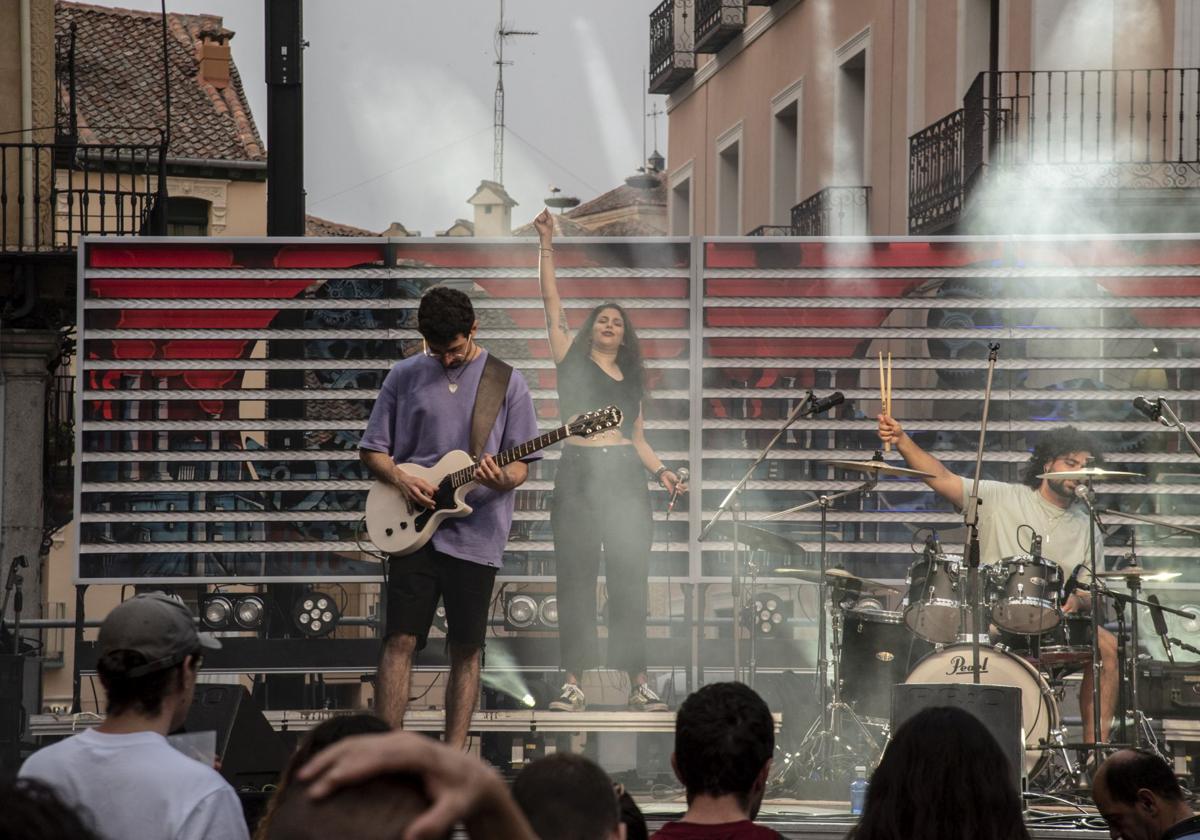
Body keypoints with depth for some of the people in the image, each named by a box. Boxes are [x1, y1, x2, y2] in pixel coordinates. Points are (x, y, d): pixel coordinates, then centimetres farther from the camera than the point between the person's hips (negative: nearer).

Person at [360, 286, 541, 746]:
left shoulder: (506, 382, 3)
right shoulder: (404, 376, 7)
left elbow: (521, 464, 4)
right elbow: (372, 449, 11)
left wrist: (502, 479, -19)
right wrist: (400, 478, -8)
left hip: (475, 532, 0)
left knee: (466, 649, 3)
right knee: (400, 640, -6)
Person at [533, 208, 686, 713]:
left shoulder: (630, 380, 19)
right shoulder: (573, 362, 8)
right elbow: (552, 303, 1)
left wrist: (660, 470, 3)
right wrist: (546, 245, -5)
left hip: (625, 477, 3)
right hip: (578, 474, -3)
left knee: (630, 580, 0)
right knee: (575, 580, -4)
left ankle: (638, 684, 1)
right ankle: (574, 684, -3)